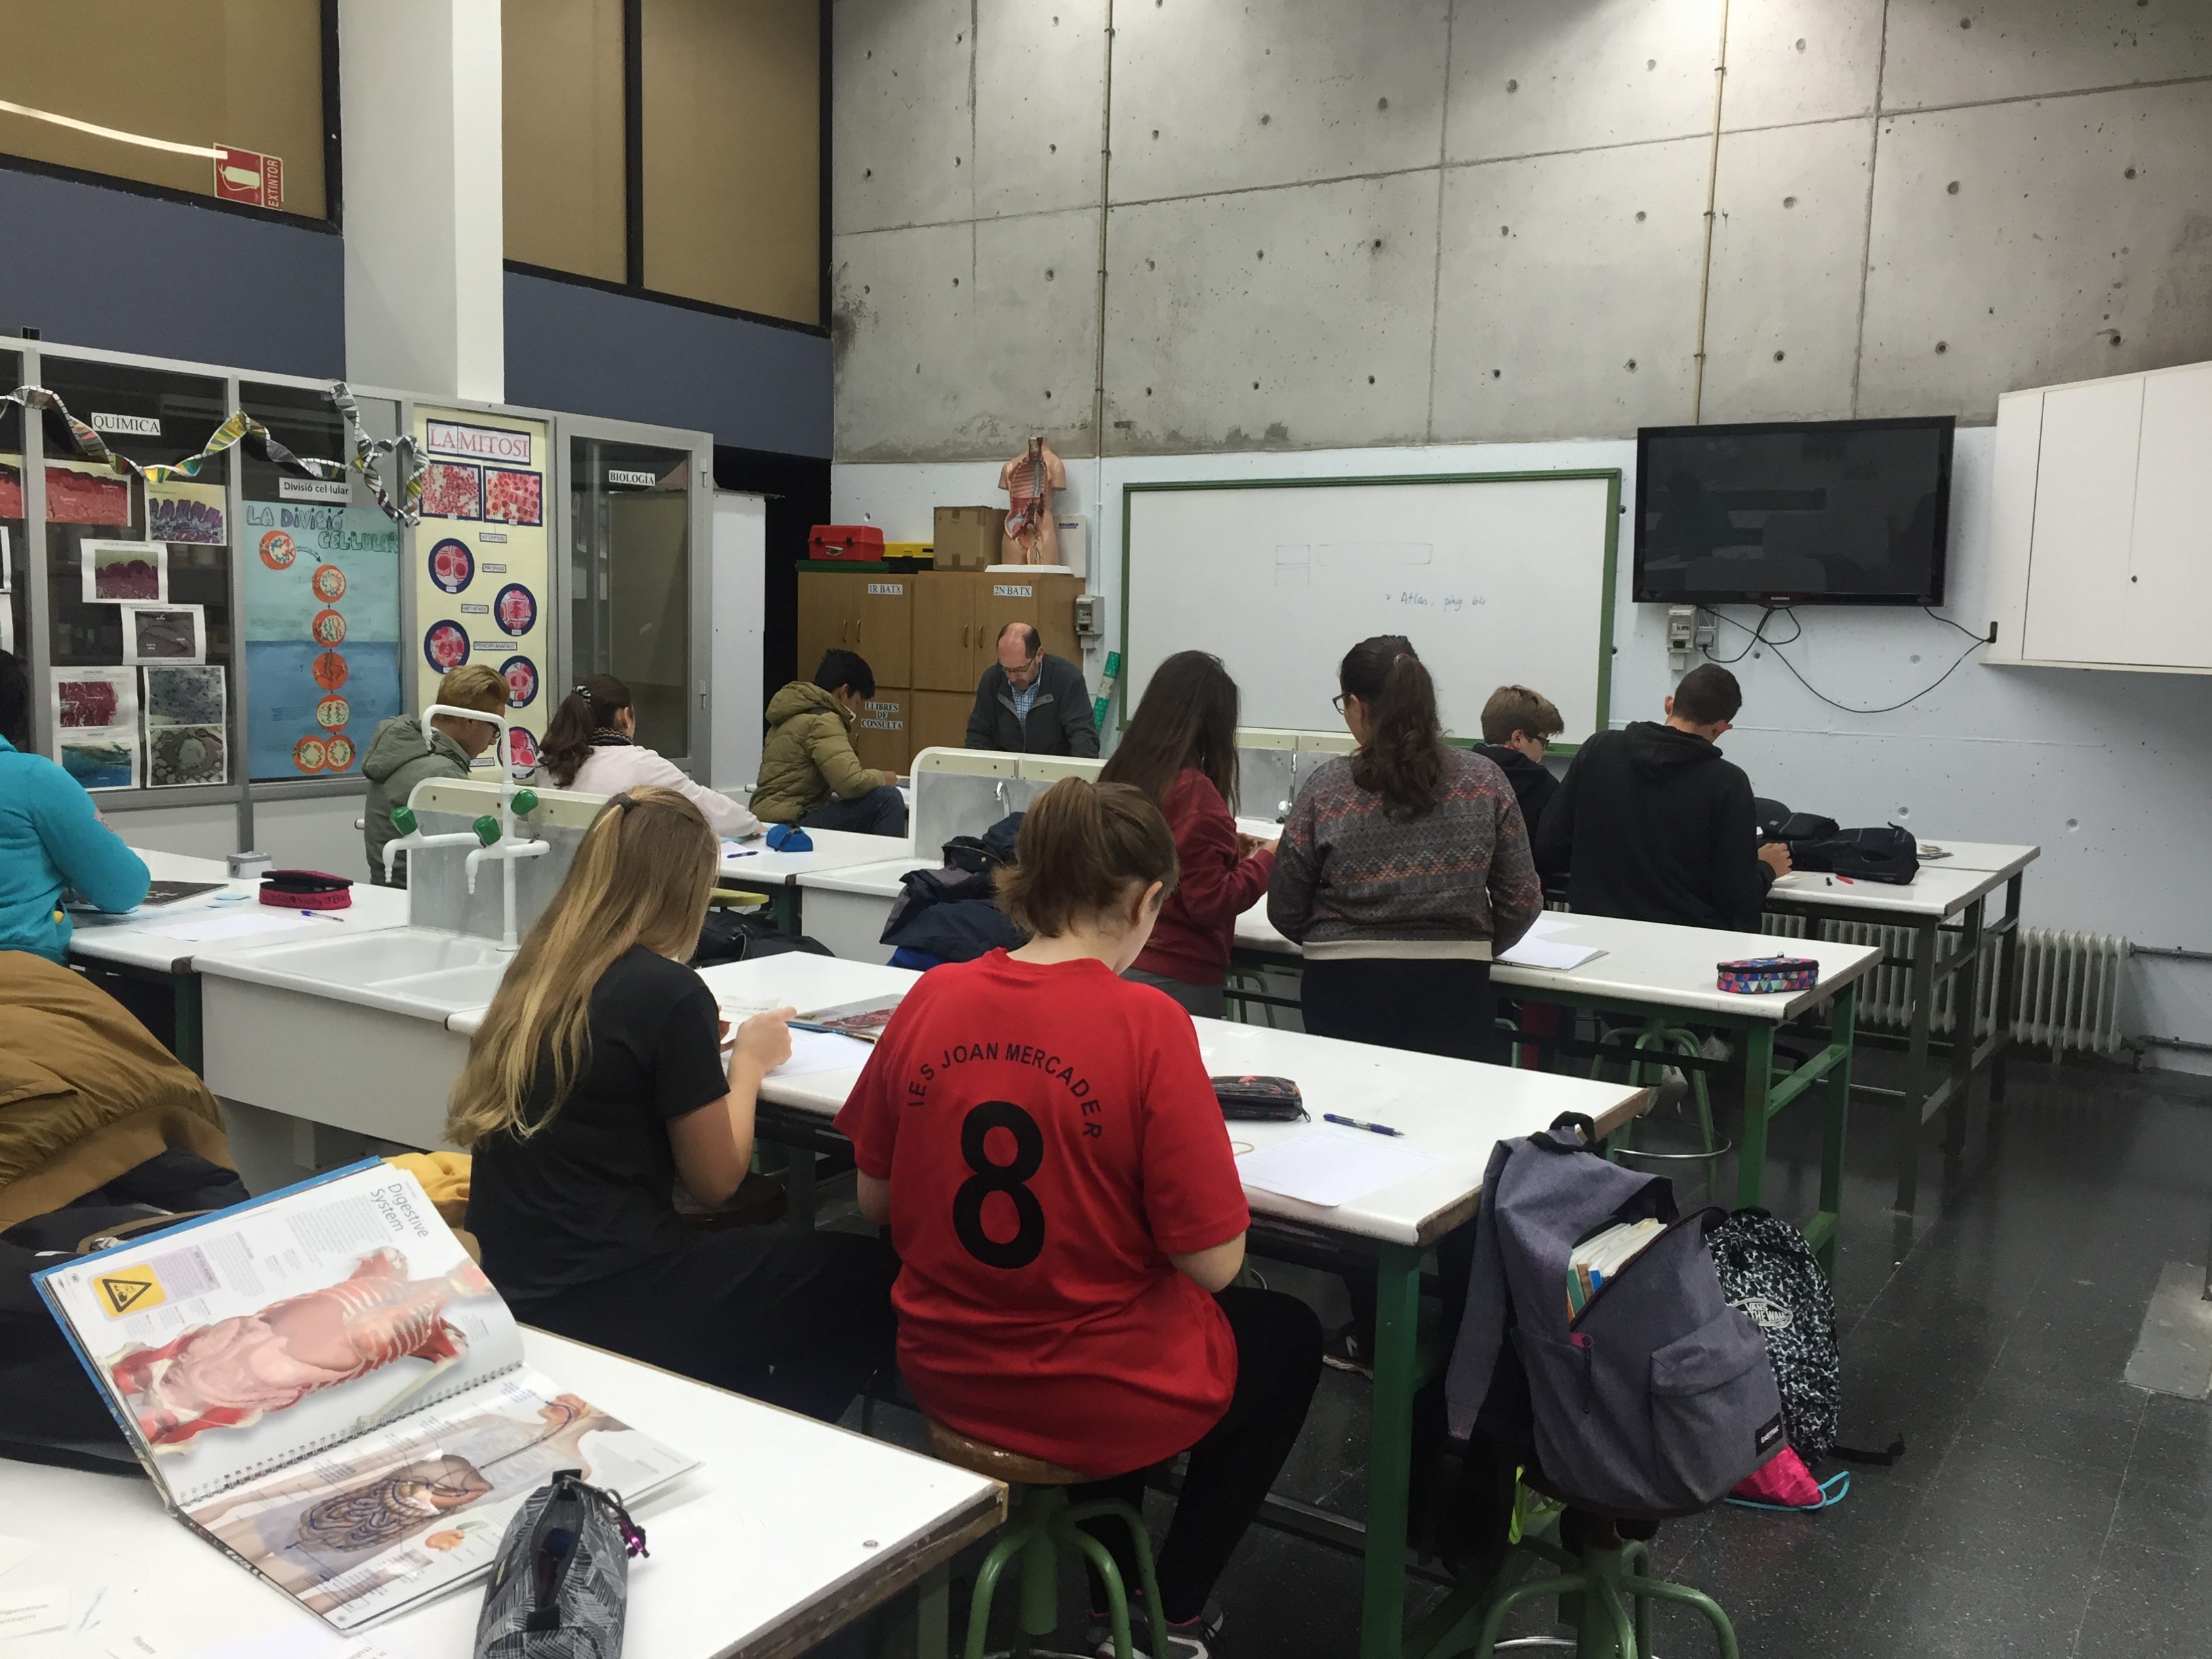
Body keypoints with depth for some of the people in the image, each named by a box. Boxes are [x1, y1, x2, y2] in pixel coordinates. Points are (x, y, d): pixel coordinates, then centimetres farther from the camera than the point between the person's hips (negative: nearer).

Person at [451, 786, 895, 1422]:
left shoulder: (536, 970, 4)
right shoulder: (669, 990, -15)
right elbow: (715, 1181, -8)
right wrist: (749, 1063, 6)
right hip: (608, 1307, -8)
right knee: (868, 1277, 9)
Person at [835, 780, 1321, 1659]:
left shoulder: (932, 998, -9)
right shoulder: (1146, 1024, -23)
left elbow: (874, 1202, 2)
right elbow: (1213, 1262, -19)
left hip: (945, 1371, 5)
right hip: (1099, 1399, -5)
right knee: (1290, 1334, 26)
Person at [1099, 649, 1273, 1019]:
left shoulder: (1118, 774, 3)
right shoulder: (1194, 791, -19)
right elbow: (1211, 903, -17)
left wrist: (1224, 846, 16)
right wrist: (1267, 857, -4)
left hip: (1118, 961, 7)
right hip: (1177, 977, -7)